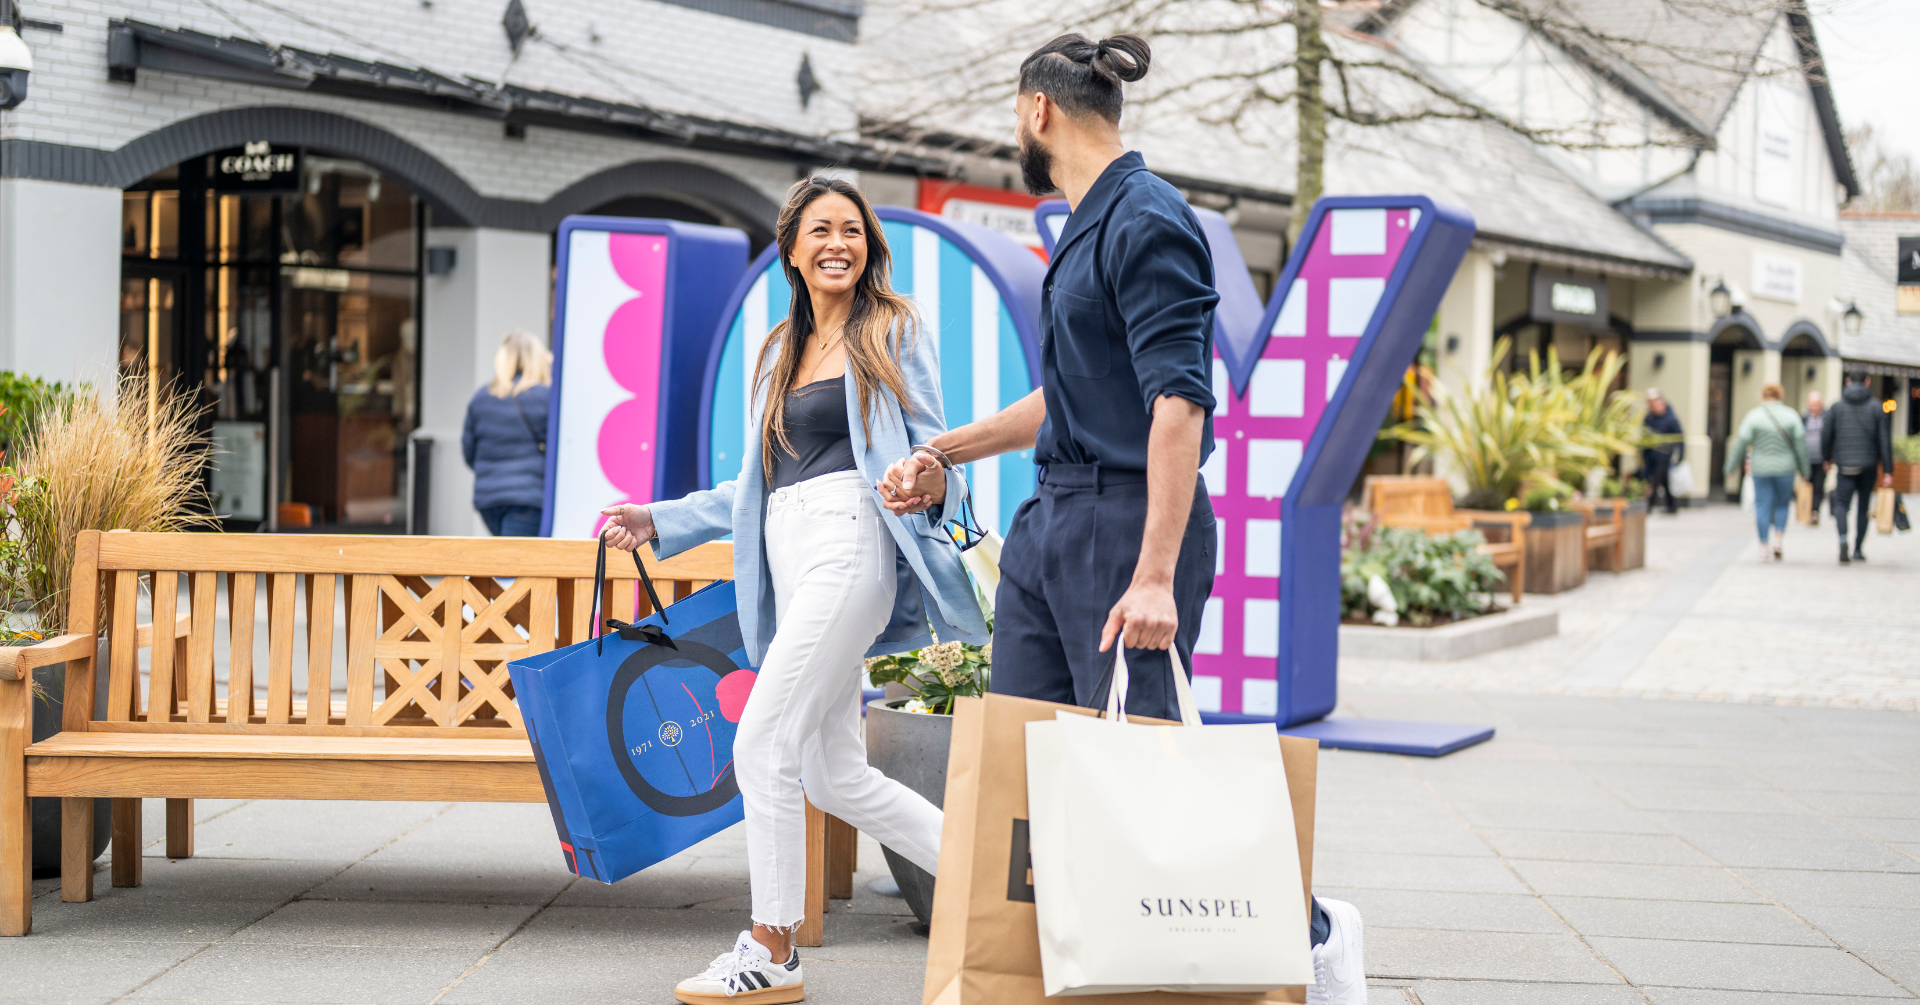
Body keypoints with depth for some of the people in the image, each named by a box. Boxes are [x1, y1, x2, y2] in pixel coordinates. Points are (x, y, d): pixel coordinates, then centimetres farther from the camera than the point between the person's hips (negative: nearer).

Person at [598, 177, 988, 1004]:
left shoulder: (893, 331, 4)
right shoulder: (780, 353, 23)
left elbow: (933, 446, -2)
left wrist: (932, 477, -25)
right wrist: (659, 522, 21)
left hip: (848, 546, -7)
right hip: (789, 558, 8)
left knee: (765, 742, -12)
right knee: (836, 776, 5)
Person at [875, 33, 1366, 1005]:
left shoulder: (1147, 221, -13)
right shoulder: (1086, 227, 17)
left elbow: (1178, 403, -21)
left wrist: (1156, 574, -26)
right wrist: (941, 456, 30)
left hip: (1125, 524, -10)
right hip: (1051, 523, 10)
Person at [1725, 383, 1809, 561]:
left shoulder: (1753, 416, -4)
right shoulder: (1791, 416, -1)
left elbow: (1741, 442, -6)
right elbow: (1800, 444, -2)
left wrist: (1732, 467, 2)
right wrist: (1803, 470, 6)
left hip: (1760, 468, -1)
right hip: (1785, 468, 1)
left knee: (1762, 505, 4)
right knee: (1782, 504, 15)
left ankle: (1764, 546, 1)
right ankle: (1778, 537, 0)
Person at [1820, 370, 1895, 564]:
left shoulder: (1837, 407, 2)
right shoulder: (1876, 407, 1)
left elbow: (1826, 436, 2)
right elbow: (1885, 440, -3)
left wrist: (1827, 458, 21)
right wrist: (1887, 470, -2)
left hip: (1845, 465, -1)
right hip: (1868, 465, 1)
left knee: (1841, 504, 0)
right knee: (1864, 506, 13)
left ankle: (1843, 538, -28)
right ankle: (1858, 550, 17)